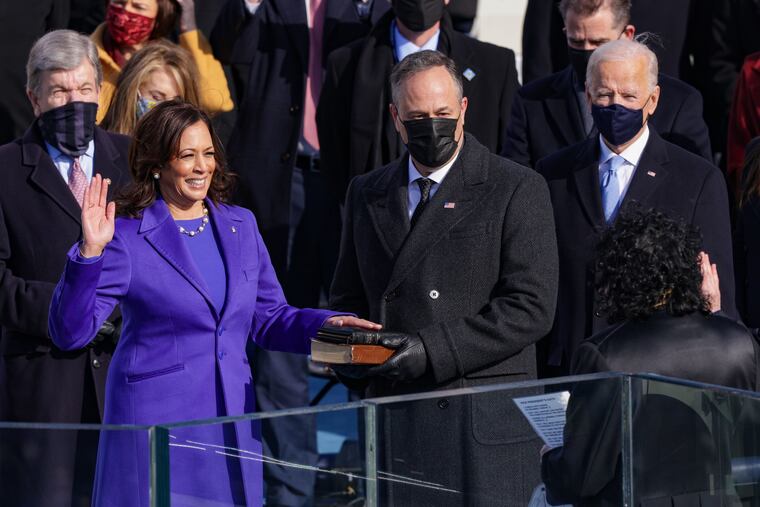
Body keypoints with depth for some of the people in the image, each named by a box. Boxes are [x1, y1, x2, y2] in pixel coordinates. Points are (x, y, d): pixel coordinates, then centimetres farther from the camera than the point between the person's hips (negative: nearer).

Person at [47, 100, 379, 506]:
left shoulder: (240, 226, 10)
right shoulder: (128, 239, -7)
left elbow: (268, 317, 17)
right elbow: (70, 332, -13)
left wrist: (323, 324, -1)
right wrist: (90, 254, -25)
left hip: (233, 424, 5)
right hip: (156, 423, -5)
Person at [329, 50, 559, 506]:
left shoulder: (517, 190, -1)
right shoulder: (368, 193, 16)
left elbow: (531, 307, -9)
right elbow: (348, 297, 22)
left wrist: (432, 351, -17)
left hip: (485, 426, -4)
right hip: (395, 423, 4)